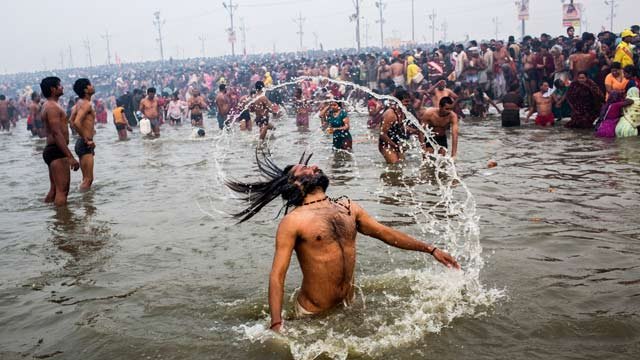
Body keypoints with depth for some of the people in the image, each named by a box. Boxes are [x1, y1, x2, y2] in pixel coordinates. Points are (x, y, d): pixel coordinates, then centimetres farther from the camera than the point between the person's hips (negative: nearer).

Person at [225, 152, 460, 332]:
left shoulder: (348, 207, 5)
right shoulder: (293, 221, -14)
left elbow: (387, 234, 13)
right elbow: (277, 275, -17)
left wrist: (430, 249, 12)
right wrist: (277, 325, -26)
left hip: (349, 306, 6)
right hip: (314, 315, -5)